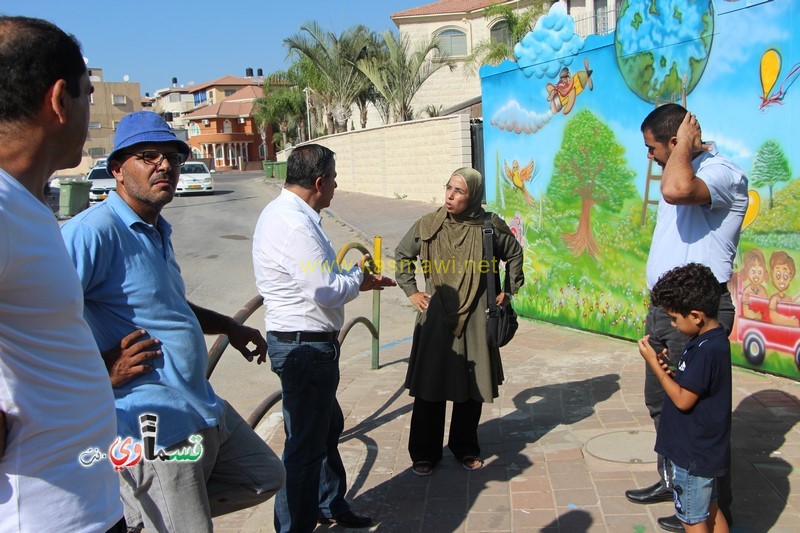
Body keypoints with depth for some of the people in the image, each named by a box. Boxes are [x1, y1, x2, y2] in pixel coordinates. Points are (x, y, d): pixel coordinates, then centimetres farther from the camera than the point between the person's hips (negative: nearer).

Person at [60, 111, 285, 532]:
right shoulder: (93, 231, -18)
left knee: (266, 476, 22)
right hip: (155, 424, -9)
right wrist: (103, 369, -21)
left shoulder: (157, 232, 14)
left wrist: (229, 328, 23)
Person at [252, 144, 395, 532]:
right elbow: (327, 292, -26)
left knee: (327, 427, 25)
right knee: (306, 444, 2)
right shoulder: (295, 225, -25)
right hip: (305, 346, -11)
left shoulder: (286, 213, 10)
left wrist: (358, 281, 14)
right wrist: (358, 274, -7)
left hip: (307, 343, 11)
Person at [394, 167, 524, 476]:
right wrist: (411, 292, 7)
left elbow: (514, 254, 14)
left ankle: (465, 447, 29)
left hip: (475, 320, 1)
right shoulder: (427, 226, -3)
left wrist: (509, 291, 10)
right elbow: (401, 255, 13)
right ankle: (425, 453, 19)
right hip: (436, 319, 0)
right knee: (430, 387, 4)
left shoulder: (489, 227, -4)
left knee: (472, 387, 9)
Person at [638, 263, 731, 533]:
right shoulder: (712, 341, 3)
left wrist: (654, 364, -19)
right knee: (710, 511, 23)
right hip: (705, 449, 10)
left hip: (693, 455, -10)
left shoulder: (707, 350, -27)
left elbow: (683, 399, -25)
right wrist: (670, 369, -7)